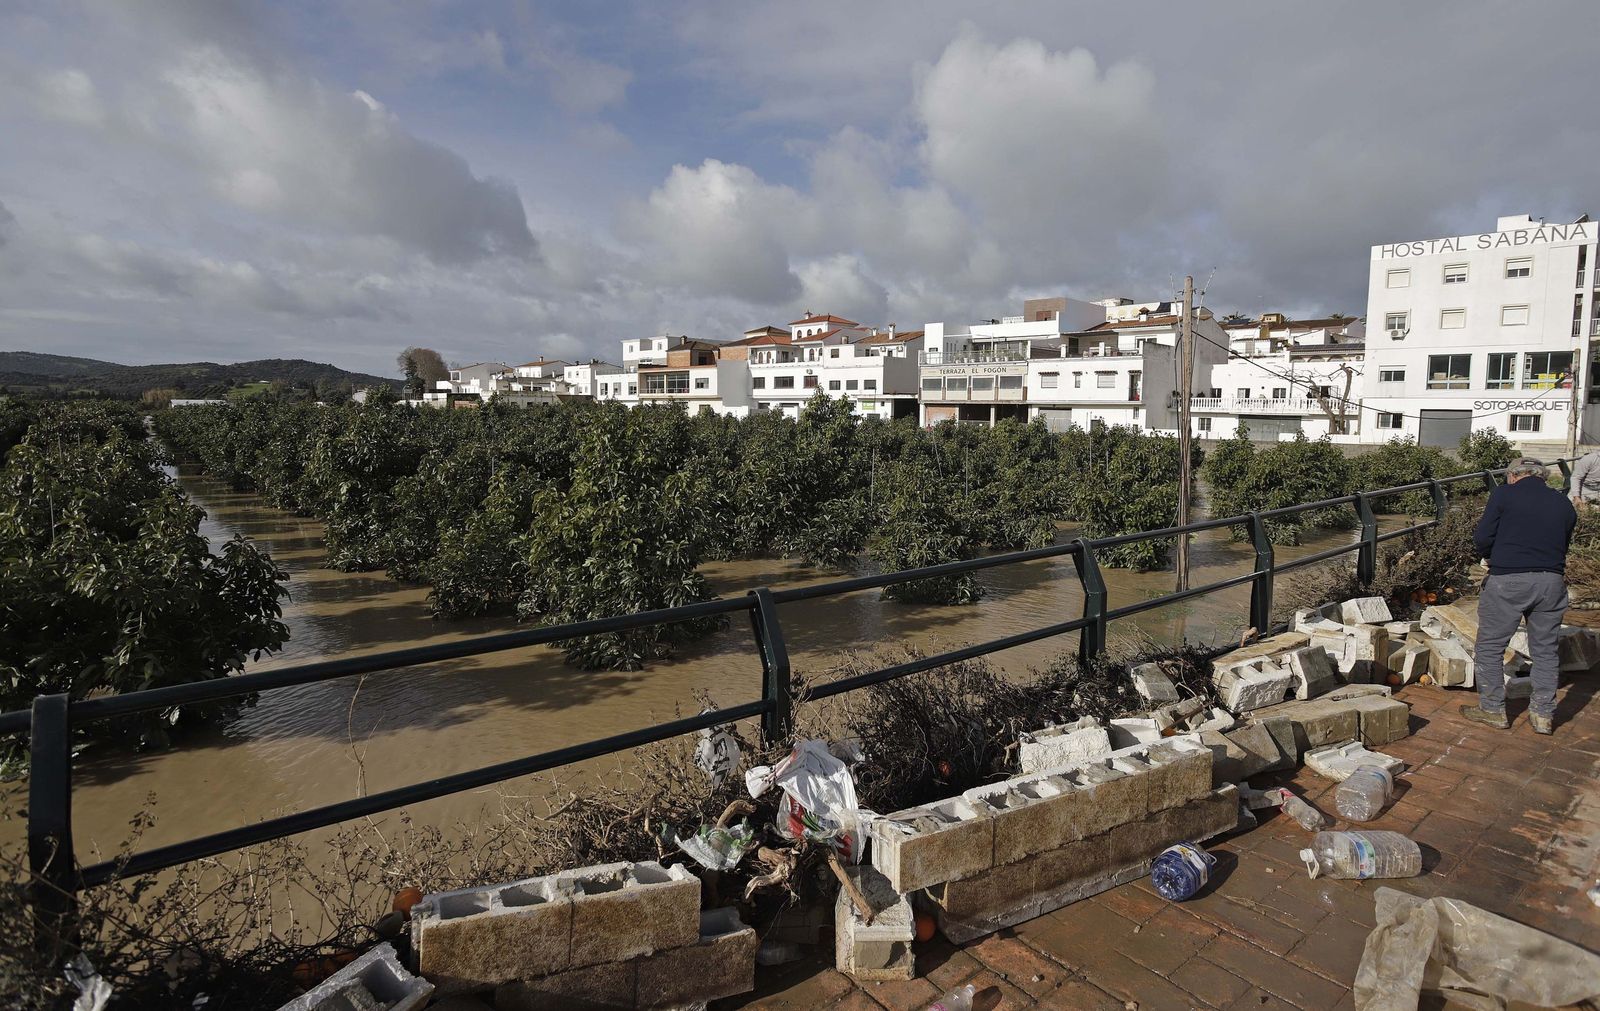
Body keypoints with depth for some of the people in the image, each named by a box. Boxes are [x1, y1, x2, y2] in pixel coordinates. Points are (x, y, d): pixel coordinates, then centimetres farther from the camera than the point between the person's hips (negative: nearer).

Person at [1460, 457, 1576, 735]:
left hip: (1507, 580, -5)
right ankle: (1544, 714, 20)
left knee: (1490, 647, 7)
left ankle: (1493, 709, 11)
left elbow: (1482, 538, -7)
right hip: (1552, 581, 5)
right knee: (1545, 649, 15)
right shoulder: (1564, 504, 12)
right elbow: (1564, 545, 15)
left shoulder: (1503, 494, -3)